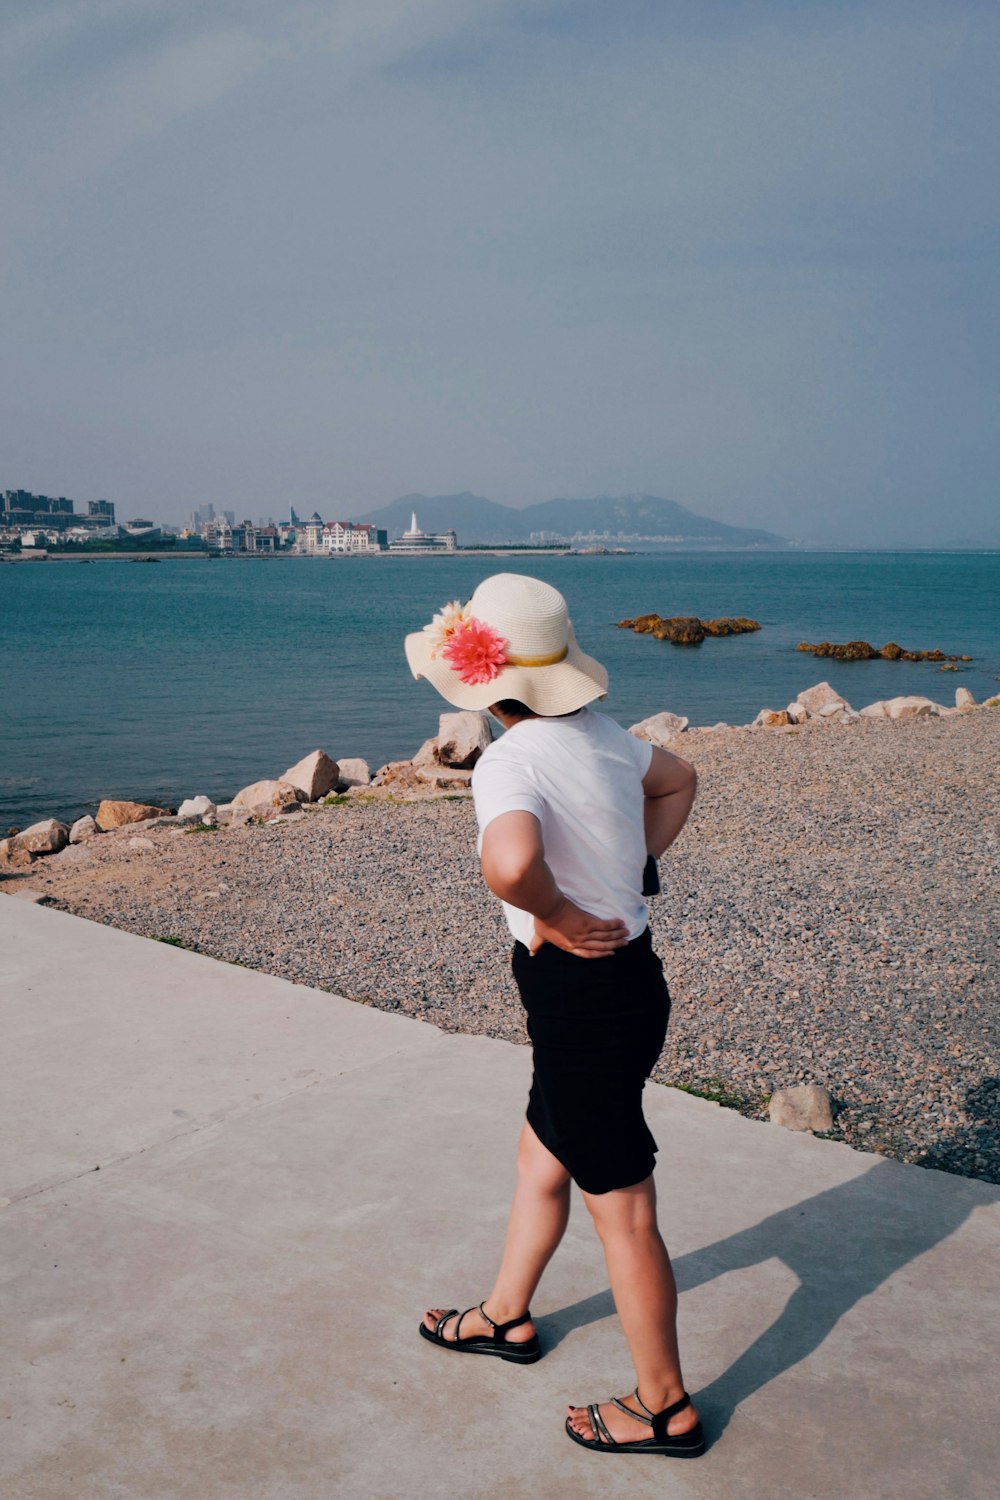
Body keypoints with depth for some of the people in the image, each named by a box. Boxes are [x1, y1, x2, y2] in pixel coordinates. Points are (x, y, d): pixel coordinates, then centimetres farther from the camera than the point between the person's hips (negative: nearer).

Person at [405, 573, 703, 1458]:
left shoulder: (512, 760, -24)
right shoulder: (599, 734, 3)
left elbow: (509, 863, -45)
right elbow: (678, 781, 22)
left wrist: (560, 918, -25)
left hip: (584, 996, -9)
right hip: (627, 979, 9)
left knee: (622, 1212, 8)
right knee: (542, 1159, 26)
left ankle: (665, 1407, 28)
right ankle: (506, 1317, 48)